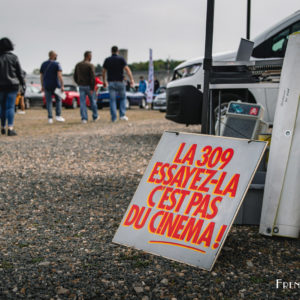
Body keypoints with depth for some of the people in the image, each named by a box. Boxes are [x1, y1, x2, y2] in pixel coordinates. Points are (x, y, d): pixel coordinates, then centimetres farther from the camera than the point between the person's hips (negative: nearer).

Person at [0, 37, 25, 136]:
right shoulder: (14, 57, -5)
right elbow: (19, 72, 0)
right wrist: (22, 83, 13)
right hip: (12, 85, -1)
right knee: (10, 107, -3)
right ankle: (10, 129, -12)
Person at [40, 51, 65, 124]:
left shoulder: (43, 64, 8)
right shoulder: (57, 64, -7)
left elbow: (41, 76, 11)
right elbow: (59, 75, -17)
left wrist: (42, 86, 18)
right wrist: (62, 86, -16)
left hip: (46, 86, 3)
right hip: (55, 85, -3)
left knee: (48, 102, 6)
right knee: (58, 99, 14)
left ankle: (50, 118, 0)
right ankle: (58, 116, 6)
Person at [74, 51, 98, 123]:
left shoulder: (78, 65, 5)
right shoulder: (90, 65, -12)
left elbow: (75, 77, 10)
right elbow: (93, 77, -19)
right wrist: (92, 88, -17)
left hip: (81, 87, 3)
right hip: (89, 86, -3)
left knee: (82, 102, 2)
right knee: (92, 101, 13)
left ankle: (84, 118, -6)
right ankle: (95, 117, 25)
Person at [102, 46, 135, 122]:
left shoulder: (107, 60, 6)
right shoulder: (121, 59, -3)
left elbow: (103, 72, 10)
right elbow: (127, 69, -15)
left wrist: (104, 81, 23)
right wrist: (131, 79, -19)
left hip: (111, 82, 2)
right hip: (120, 82, -1)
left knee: (112, 100, 4)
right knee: (123, 98, 15)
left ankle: (114, 118, -2)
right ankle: (122, 115, 5)